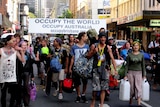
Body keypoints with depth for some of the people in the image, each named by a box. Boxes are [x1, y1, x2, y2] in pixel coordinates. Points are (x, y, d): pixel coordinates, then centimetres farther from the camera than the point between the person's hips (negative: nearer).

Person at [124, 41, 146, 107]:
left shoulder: (141, 55, 5)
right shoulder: (129, 55, 2)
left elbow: (143, 66, 8)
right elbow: (127, 65, 2)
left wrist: (144, 75, 5)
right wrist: (125, 75, -4)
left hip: (138, 73, 0)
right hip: (130, 72, 0)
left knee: (139, 88, -7)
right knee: (131, 88, 5)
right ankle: (130, 101, 21)